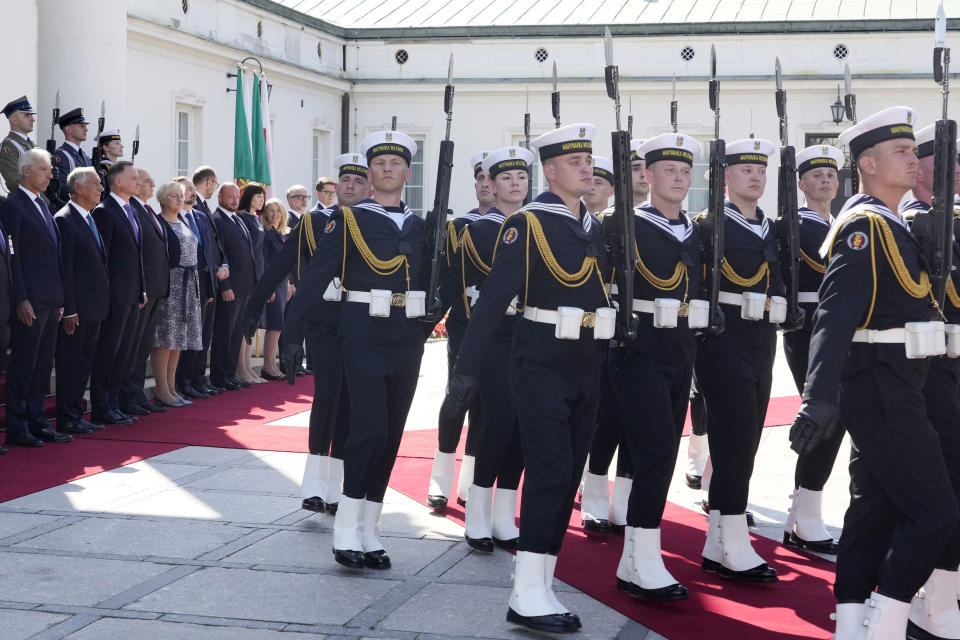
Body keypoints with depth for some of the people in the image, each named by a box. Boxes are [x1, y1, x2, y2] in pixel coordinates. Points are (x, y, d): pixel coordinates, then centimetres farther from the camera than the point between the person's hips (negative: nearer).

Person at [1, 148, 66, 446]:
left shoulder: (42, 204, 17)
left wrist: (59, 298, 16)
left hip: (50, 299, 8)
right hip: (30, 300, -8)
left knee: (43, 363, 11)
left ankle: (36, 421, 18)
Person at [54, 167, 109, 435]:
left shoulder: (91, 220, 16)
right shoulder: (65, 220, -11)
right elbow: (64, 268, -15)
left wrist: (103, 301, 14)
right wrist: (69, 309, -18)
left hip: (94, 307, 9)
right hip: (76, 307, -9)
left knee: (86, 361, 12)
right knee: (70, 362, -2)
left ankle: (76, 415, 20)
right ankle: (67, 420, 4)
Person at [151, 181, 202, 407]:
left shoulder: (183, 223, 18)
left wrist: (194, 283, 16)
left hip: (188, 285, 8)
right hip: (168, 284, -8)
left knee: (178, 339, 9)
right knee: (165, 338, -8)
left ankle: (171, 388, 14)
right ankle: (162, 392, -5)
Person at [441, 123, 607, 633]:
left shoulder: (596, 229, 12)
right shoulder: (526, 225, -8)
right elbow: (493, 300, -13)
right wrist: (466, 371, -18)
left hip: (588, 367, 7)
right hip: (543, 364, -7)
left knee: (567, 477, 7)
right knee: (550, 472, -12)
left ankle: (538, 588, 14)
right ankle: (527, 596, -8)